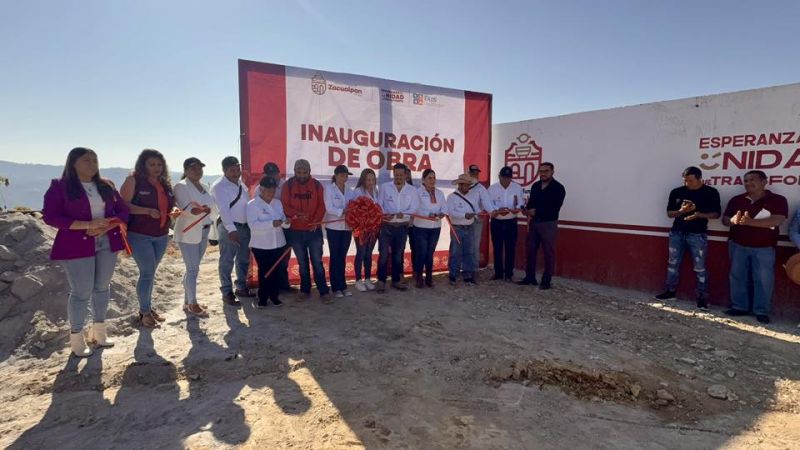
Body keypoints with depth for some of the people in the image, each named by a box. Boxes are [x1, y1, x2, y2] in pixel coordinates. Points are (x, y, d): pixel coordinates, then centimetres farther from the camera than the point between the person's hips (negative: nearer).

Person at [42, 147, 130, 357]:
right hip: (77, 245, -5)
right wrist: (88, 225, -20)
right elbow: (50, 216, -10)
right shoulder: (59, 186, -4)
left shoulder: (106, 186, 9)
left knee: (102, 286, 11)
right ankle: (77, 338, 14)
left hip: (107, 243, 5)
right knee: (81, 291, -2)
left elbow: (123, 210, 9)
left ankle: (98, 331, 25)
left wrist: (107, 226, -11)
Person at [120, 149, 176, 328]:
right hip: (139, 235, -6)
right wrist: (147, 211, -24)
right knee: (147, 272, -6)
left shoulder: (164, 183, 11)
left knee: (150, 272, 15)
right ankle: (144, 312, 9)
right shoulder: (134, 180, -7)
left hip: (161, 235, 6)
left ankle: (147, 308, 26)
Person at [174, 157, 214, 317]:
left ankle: (187, 302, 22)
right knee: (192, 269, -5)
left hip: (203, 232, 7)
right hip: (188, 233, -7)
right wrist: (202, 210, -37)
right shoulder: (181, 186, -10)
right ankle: (192, 304, 5)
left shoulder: (204, 187, 14)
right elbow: (186, 209, -21)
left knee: (193, 268, 13)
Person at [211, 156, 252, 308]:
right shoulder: (219, 186, -12)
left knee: (243, 259, 17)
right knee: (227, 261, 0)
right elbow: (223, 209, -22)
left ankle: (241, 288, 31)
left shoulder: (241, 183, 12)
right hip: (229, 228, -8)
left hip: (245, 225, 8)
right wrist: (231, 229, -31)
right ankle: (227, 293, 9)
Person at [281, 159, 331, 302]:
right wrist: (297, 214, -23)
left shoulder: (317, 185, 1)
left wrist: (316, 221, -17)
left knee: (317, 262, 1)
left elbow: (321, 205, -3)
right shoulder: (288, 185, -1)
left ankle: (324, 291, 7)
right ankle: (305, 290, 23)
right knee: (302, 263, 12)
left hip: (314, 230, -1)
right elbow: (284, 205, -6)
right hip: (295, 231, 1)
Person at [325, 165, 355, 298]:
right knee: (335, 256, 3)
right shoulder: (329, 189, -3)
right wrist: (342, 211, -24)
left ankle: (343, 286, 15)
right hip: (334, 227, -4)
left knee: (343, 257, 9)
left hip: (347, 227, 4)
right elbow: (329, 208, -13)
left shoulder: (349, 191, 10)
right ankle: (336, 287, 9)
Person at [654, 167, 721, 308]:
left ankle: (702, 297, 7)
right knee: (673, 264, 11)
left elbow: (716, 213, -2)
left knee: (700, 268, -2)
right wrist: (681, 211, -15)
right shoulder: (676, 192, 4)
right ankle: (670, 291, 22)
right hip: (676, 233, 3)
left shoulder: (711, 192, -2)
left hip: (698, 235, -3)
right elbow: (669, 213, 7)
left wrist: (699, 214, -21)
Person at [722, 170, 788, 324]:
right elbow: (725, 220, 6)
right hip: (737, 245, 3)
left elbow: (777, 220, -17)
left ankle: (762, 311, 8)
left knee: (763, 280, -1)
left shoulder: (778, 200, -3)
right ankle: (739, 307, 16)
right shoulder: (736, 200, 7)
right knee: (737, 276, 6)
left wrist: (750, 222, -28)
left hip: (764, 247, -3)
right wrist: (734, 220, -19)